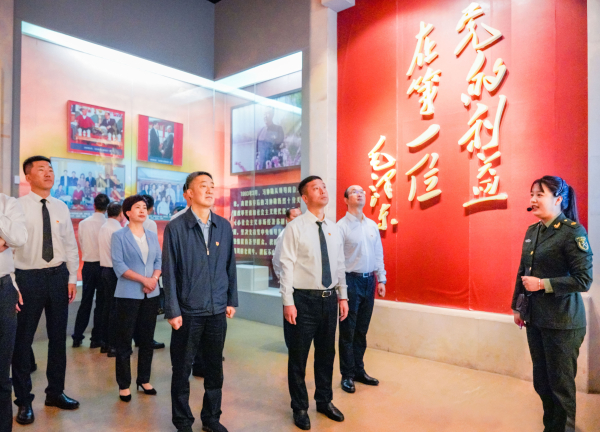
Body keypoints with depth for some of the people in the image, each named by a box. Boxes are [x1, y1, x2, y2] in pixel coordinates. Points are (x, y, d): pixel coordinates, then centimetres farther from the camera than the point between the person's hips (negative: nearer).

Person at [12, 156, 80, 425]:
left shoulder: (61, 208, 7)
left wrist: (72, 279, 5)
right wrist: (11, 284, -11)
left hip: (58, 276, 4)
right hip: (28, 277, -4)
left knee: (58, 337, 13)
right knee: (22, 339, 5)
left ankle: (55, 392, 31)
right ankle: (24, 400, 24)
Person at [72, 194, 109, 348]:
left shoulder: (83, 223, -2)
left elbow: (81, 245, 8)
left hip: (88, 265, 4)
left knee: (85, 302, 15)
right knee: (101, 303, 6)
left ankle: (77, 337, 20)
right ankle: (96, 339, 12)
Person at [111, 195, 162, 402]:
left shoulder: (153, 236, 10)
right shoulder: (119, 236, -4)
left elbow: (159, 261, 8)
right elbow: (118, 265, -12)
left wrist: (154, 279, -12)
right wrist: (143, 279, -18)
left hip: (151, 294, 4)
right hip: (128, 295, -4)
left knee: (147, 339, 11)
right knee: (124, 341, 4)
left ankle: (144, 379, 25)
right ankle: (124, 385, 17)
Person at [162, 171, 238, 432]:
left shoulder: (224, 226, 3)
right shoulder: (175, 228, -7)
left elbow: (230, 266, 8)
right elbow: (169, 272, -6)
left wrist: (231, 301, 7)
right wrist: (172, 311, -8)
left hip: (218, 311, 3)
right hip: (188, 312, -3)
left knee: (215, 367, 14)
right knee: (182, 369, 11)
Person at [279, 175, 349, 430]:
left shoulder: (334, 228, 8)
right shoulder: (295, 227, -9)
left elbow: (339, 265, 11)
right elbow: (287, 266, -12)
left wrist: (342, 296, 9)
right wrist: (288, 302, -15)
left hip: (329, 299, 5)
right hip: (304, 299, -5)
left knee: (326, 353, 18)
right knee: (298, 356, 8)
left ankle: (324, 401, 38)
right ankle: (300, 408, 28)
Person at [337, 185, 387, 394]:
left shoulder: (372, 225, 11)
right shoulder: (341, 226, -8)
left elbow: (378, 254, 14)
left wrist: (381, 279, 9)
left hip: (369, 281, 6)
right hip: (351, 280, -5)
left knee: (362, 330, 14)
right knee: (347, 331, 3)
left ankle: (359, 371, 27)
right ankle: (347, 375, 16)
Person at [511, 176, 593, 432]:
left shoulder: (573, 232, -13)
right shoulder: (532, 231, 8)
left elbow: (583, 280, -17)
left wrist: (542, 284, -20)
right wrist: (517, 307, 15)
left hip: (562, 322, -6)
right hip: (534, 318, 7)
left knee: (561, 383, 8)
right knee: (541, 381, 18)